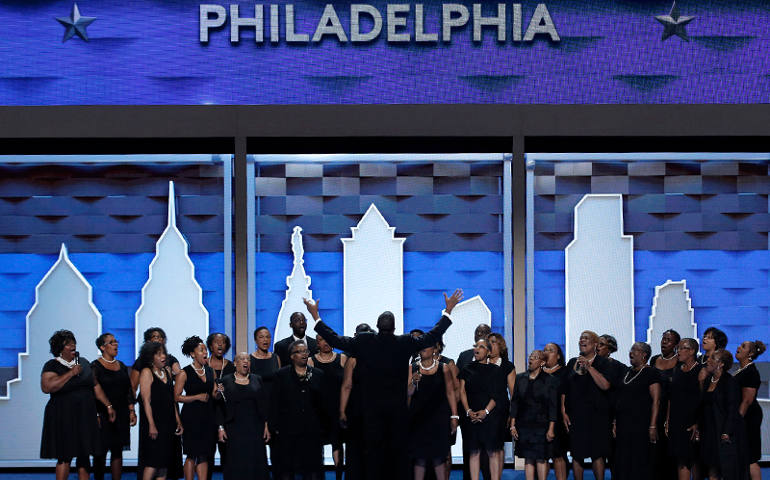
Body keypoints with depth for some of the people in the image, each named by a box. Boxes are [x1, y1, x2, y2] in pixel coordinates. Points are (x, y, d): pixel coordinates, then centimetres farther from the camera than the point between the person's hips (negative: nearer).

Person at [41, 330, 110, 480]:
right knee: (65, 457, -5)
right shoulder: (52, 366, -5)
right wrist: (71, 373, -20)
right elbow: (47, 387, -21)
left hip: (85, 417, 5)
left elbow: (96, 386, 17)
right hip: (64, 419, -5)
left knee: (84, 456, 6)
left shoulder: (83, 363, 12)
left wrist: (108, 406, 12)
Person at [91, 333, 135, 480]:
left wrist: (132, 411, 9)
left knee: (117, 451, 4)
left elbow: (128, 389, 16)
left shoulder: (121, 366, 13)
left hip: (121, 416, 5)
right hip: (103, 415, -5)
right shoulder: (96, 366, -5)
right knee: (101, 452, -1)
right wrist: (96, 415, -15)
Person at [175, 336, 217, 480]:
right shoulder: (185, 373, -4)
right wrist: (198, 397, -15)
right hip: (191, 417, -5)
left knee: (204, 455, 3)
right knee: (192, 455, -3)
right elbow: (177, 397, -8)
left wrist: (217, 392, -4)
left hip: (208, 418, 5)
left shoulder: (210, 371, 12)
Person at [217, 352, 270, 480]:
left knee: (255, 462, -1)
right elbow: (220, 407, 2)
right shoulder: (226, 381, 4)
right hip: (234, 429, -1)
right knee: (236, 464, -2)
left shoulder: (257, 380, 9)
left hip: (255, 429, 1)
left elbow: (264, 404, 8)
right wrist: (221, 428, -5)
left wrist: (266, 426, 1)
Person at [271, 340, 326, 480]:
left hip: (312, 431, 1)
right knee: (287, 469, 2)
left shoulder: (318, 375, 10)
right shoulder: (282, 375, 5)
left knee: (312, 469, -1)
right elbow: (275, 404, 3)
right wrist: (275, 427, -3)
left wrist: (323, 425, 5)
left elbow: (323, 402, 11)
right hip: (288, 430, -1)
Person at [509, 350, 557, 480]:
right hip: (524, 425, 3)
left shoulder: (549, 381, 0)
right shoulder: (520, 378, 9)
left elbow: (553, 406, -2)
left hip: (541, 425, -3)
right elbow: (514, 402, 10)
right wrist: (512, 425, 3)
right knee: (528, 459, 3)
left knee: (541, 459, -4)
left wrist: (551, 429, -8)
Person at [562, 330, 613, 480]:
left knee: (597, 454, -5)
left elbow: (605, 385, -15)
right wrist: (563, 411, 5)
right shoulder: (572, 363, 13)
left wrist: (589, 367, -15)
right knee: (576, 454, 4)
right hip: (574, 416, 4)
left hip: (596, 416, -4)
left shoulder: (603, 363, 1)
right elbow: (564, 390, 13)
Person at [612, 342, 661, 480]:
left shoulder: (650, 373, -4)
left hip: (641, 425, -7)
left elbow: (656, 401, -10)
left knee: (640, 463, -5)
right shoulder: (627, 372, 16)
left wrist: (653, 426, -18)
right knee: (623, 462, 5)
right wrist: (615, 422, 11)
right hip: (623, 425, 7)